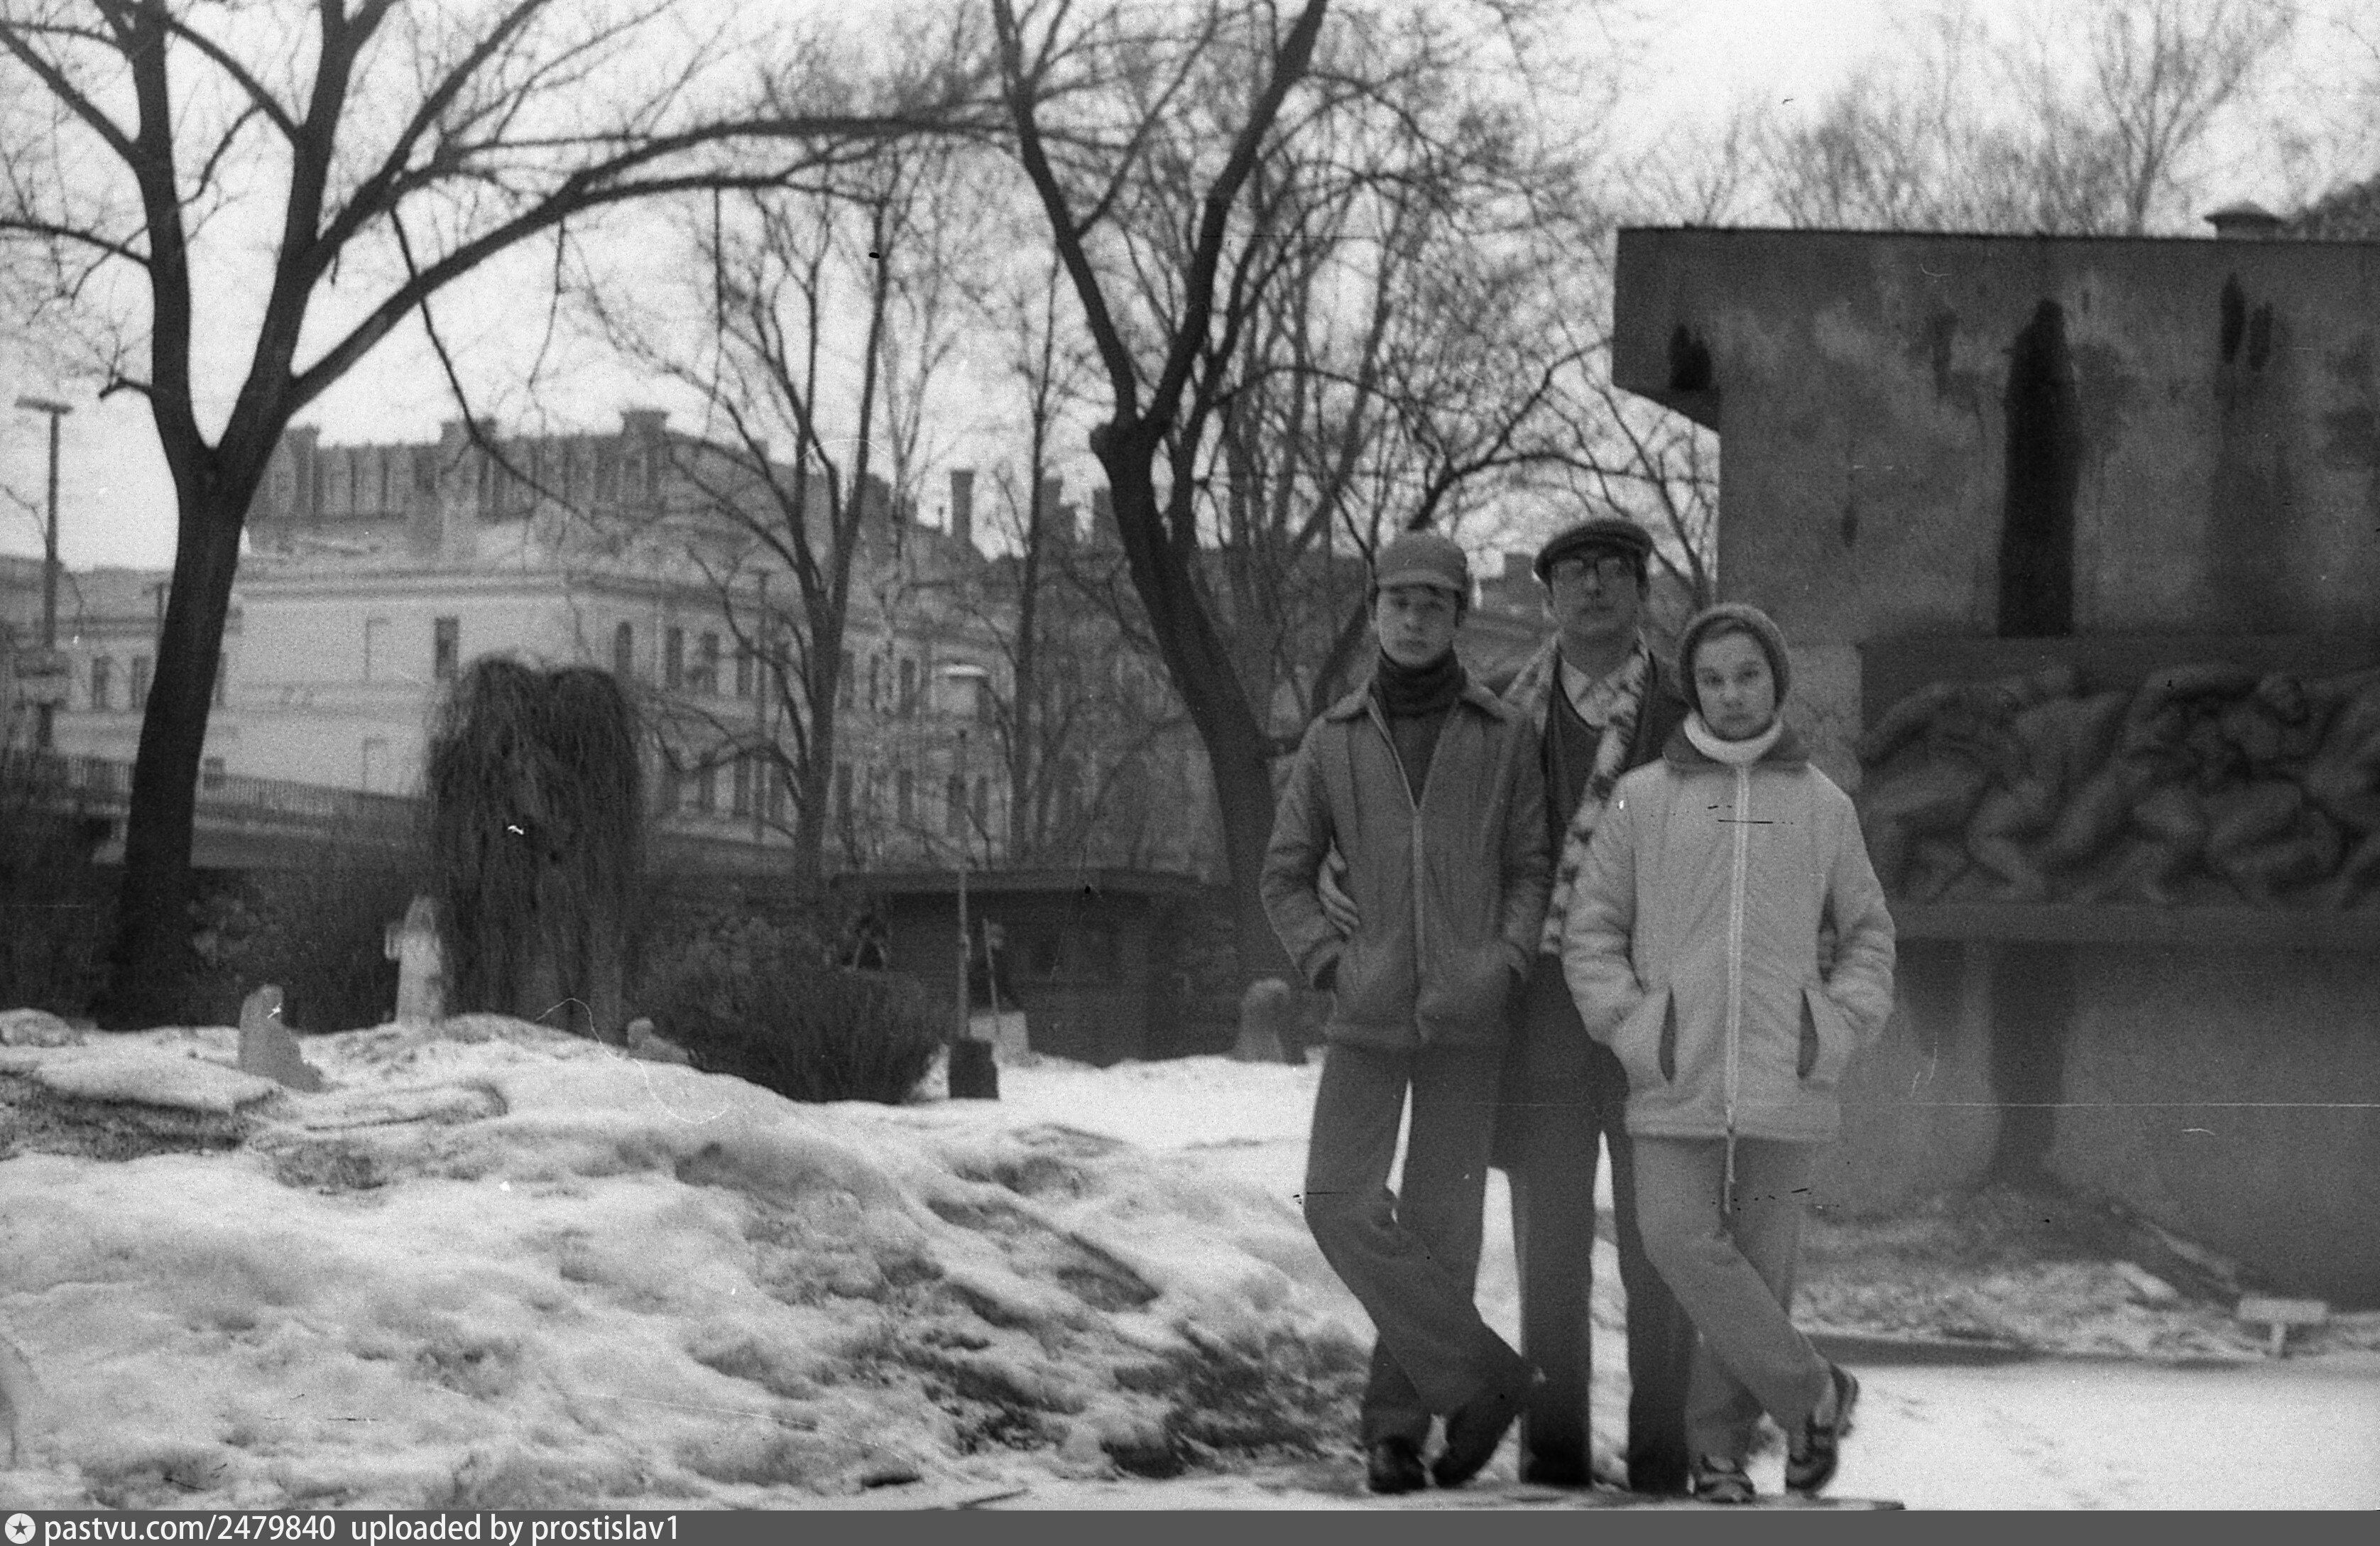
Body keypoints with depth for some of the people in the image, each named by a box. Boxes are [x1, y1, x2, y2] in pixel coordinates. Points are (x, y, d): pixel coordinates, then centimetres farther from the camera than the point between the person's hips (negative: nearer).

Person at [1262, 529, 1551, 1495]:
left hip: (1466, 1018, -1)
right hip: (1367, 1017, 1)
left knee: (1440, 1228, -1)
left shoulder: (1503, 737, 2)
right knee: (1343, 1210, -14)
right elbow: (1286, 879, 9)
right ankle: (1480, 1380, -6)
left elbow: (1531, 870, 4)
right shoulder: (1332, 742, 4)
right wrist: (1331, 966, -8)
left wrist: (1505, 964, -13)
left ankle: (1395, 1426, 10)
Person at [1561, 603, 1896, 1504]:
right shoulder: (1642, 799, 5)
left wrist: (1841, 1032, 2)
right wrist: (1629, 1029, -3)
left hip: (1783, 1081, 1)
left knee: (1763, 1261, 1)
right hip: (1676, 1076, -1)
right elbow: (1591, 931, 9)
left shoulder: (1823, 806, 8)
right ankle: (1811, 1394, -2)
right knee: (1682, 1243, -15)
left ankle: (1719, 1441, 15)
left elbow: (1868, 933, 17)